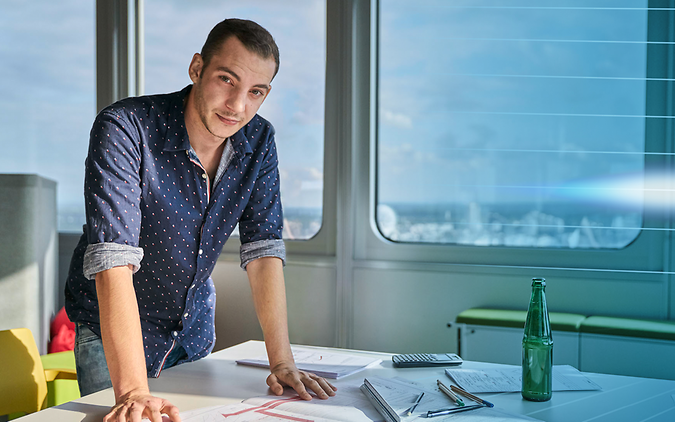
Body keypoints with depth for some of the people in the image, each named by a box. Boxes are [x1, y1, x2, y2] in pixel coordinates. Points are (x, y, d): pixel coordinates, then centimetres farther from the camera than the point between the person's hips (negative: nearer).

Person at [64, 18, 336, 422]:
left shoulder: (259, 141, -10)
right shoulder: (123, 127, -28)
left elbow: (263, 249, -9)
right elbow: (114, 258, -36)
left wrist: (283, 362, -17)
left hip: (194, 327, 5)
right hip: (113, 329, -5)